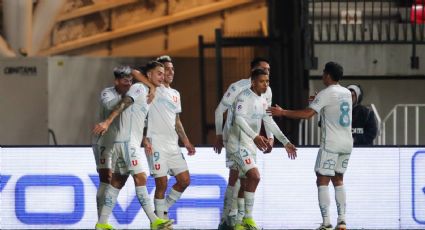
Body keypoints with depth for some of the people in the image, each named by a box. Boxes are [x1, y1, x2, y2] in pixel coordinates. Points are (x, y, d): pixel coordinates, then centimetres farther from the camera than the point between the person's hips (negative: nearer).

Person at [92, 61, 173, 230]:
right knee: (140, 178, -13)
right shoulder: (138, 88, -8)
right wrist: (107, 122, -33)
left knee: (118, 181, 9)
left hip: (132, 142, 10)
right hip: (127, 141, -10)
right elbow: (122, 104, -21)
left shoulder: (146, 93, 20)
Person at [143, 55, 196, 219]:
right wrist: (145, 139, -21)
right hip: (156, 144, -7)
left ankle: (163, 210, 18)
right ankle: (160, 219, 4)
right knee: (162, 183, -7)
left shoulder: (175, 94, 19)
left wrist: (186, 142, 16)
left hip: (173, 145, 7)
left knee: (184, 180, 4)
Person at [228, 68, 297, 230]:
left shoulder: (262, 100, 14)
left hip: (251, 146, 9)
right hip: (239, 144, -9)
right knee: (254, 177, -21)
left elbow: (269, 122, 22)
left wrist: (286, 142, 19)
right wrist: (255, 136, -41)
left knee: (250, 180, 8)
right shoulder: (245, 97, -14)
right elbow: (239, 118, -29)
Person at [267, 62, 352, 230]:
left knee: (322, 181, -2)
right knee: (338, 180, 15)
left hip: (331, 145, -7)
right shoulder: (347, 93, 12)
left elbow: (307, 114, -18)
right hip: (347, 144, 7)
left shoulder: (326, 94, -10)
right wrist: (318, 102, 31)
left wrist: (282, 112, -11)